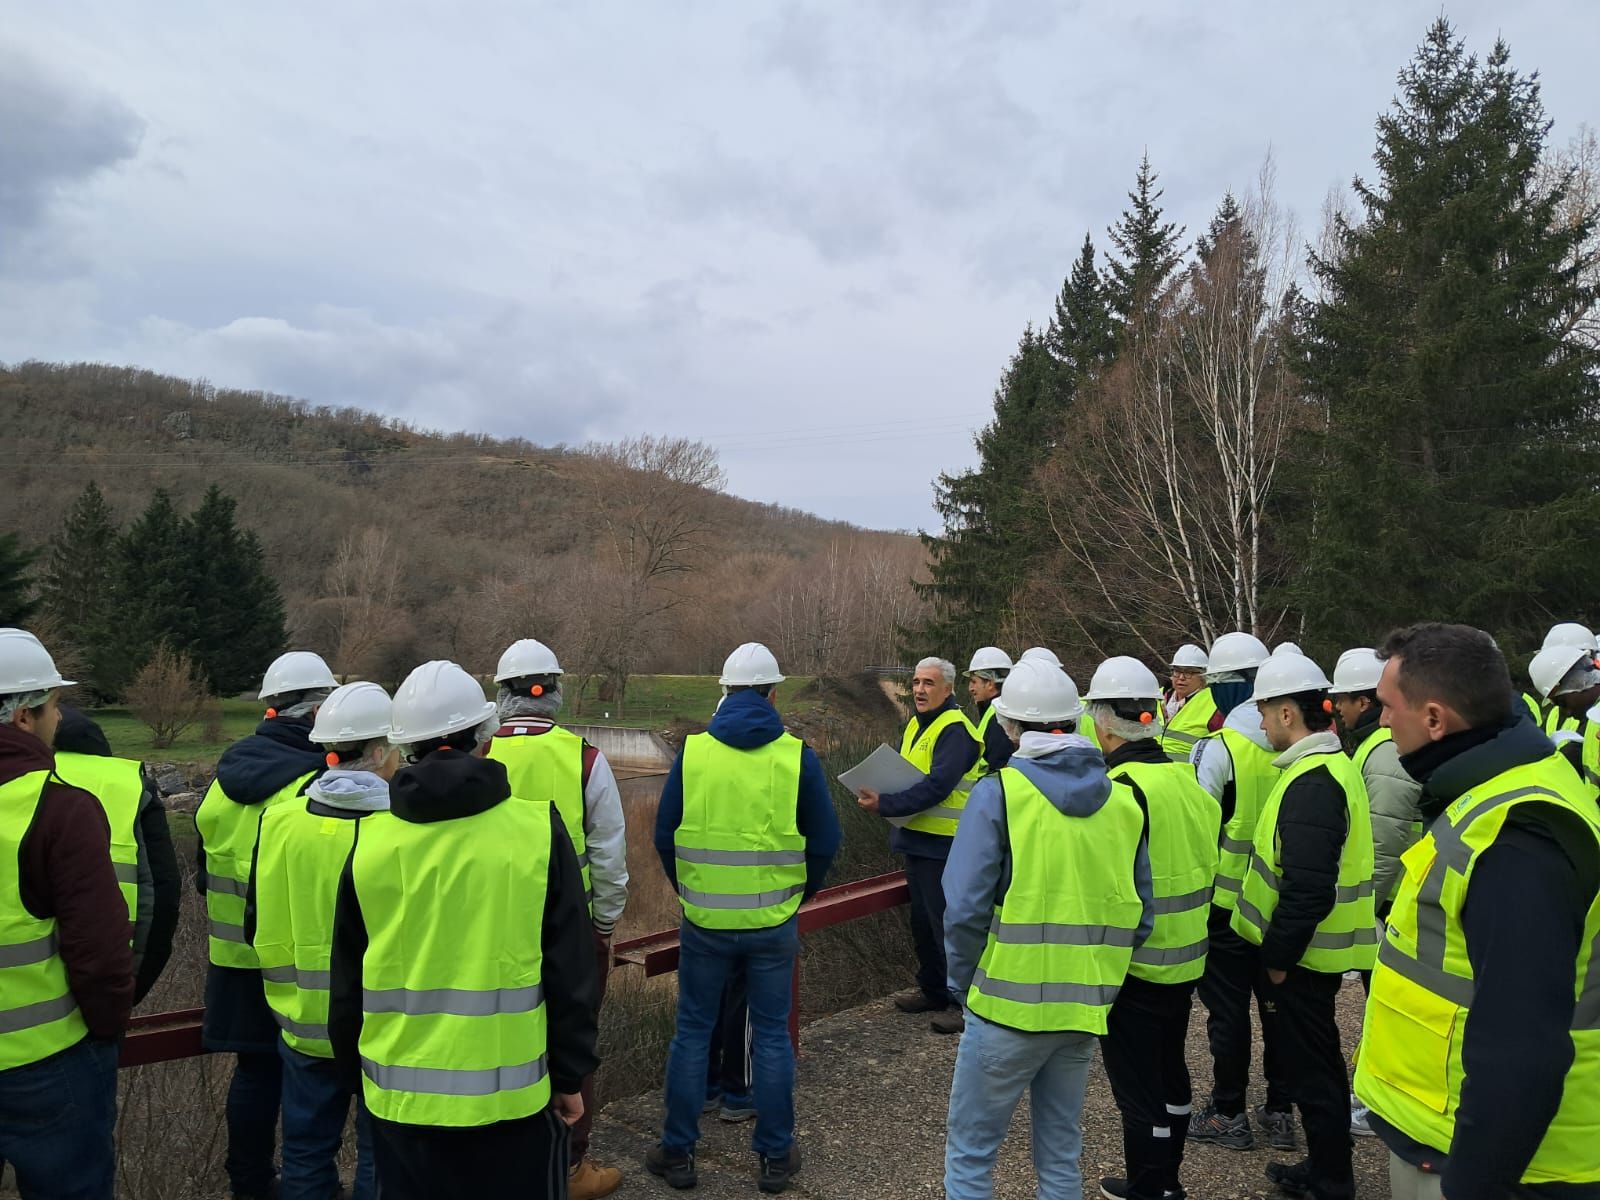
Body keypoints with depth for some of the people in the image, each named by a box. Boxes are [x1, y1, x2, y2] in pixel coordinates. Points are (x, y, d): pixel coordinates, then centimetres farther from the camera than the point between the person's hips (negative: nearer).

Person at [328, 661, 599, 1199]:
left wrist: (356, 1071, 21)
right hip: (508, 1097, -2)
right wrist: (570, 1075, 5)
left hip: (400, 1098, 3)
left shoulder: (370, 842, -4)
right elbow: (571, 973, -7)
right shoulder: (537, 830, -11)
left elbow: (346, 983, 7)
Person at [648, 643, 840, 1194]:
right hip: (775, 923, 0)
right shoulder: (798, 756, -7)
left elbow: (665, 836, 1)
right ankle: (776, 1157, 24)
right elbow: (824, 842, -2)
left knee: (692, 1031, 15)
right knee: (772, 1035, 13)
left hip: (704, 921, 0)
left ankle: (677, 1152, 25)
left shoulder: (692, 752, -5)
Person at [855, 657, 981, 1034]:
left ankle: (962, 1001, 10)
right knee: (922, 921, 18)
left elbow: (936, 787, -26)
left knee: (947, 924, -2)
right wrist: (879, 795, -4)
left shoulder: (955, 730, -17)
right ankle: (932, 990, 32)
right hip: (917, 839, 9)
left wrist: (885, 804, -26)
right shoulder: (915, 725, 12)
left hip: (943, 844, -9)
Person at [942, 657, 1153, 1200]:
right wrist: (1095, 971, 15)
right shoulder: (1123, 800, 3)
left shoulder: (998, 792, -13)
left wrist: (964, 982, -1)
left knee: (971, 1150, 11)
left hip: (1008, 1007, -5)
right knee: (1061, 1151, 20)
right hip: (1085, 1011, 5)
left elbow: (965, 909, -15)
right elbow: (1141, 915, 6)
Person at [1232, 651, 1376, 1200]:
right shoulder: (1333, 764, 8)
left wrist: (1277, 956, -17)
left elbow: (1307, 889, -28)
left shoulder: (1311, 784, -25)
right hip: (1320, 947, 10)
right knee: (1318, 1058, 21)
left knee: (1310, 1068, 4)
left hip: (1303, 953, -10)